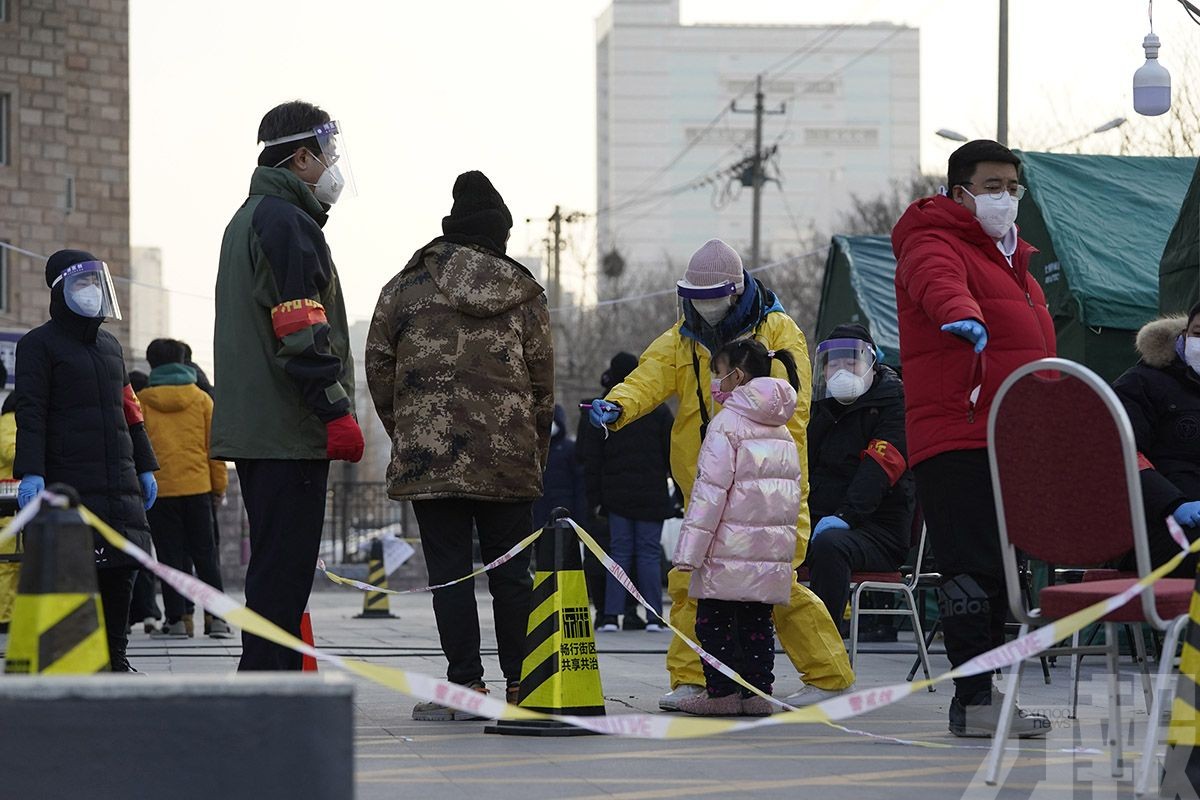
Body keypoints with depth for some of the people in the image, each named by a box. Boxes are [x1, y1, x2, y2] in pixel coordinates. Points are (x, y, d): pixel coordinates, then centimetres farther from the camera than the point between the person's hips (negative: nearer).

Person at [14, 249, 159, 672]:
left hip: (119, 483, 7)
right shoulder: (39, 344, 0)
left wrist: (145, 468, 22)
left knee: (123, 566, 3)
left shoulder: (109, 345, 22)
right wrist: (30, 474, -17)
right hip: (67, 483, -7)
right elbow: (30, 414, -8)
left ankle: (115, 659, 11)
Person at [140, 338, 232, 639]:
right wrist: (219, 485, 12)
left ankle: (176, 619, 0)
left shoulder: (141, 401, 0)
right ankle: (217, 617, 0)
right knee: (205, 554, 7)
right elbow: (214, 444, 5)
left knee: (170, 555, 4)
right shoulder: (201, 399, 4)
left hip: (158, 488, -1)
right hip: (198, 487, 1)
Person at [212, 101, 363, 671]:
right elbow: (301, 330, -19)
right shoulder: (286, 221, -11)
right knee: (284, 566, -10)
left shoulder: (248, 219, 22)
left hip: (253, 428, 10)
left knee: (277, 566, 13)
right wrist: (337, 410, -19)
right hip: (289, 430, -10)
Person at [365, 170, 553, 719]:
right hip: (509, 460, 1)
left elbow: (379, 369, 4)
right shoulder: (525, 296, 8)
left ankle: (466, 684, -3)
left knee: (449, 571, 1)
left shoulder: (405, 290, 5)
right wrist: (536, 457, 16)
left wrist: (404, 436, 14)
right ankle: (519, 683, 11)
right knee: (510, 571, 9)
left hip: (429, 455, -1)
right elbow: (543, 384, 9)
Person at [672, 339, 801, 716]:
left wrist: (689, 550, -13)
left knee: (714, 619, 0)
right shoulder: (783, 430, 15)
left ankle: (721, 691, -2)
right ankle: (758, 692, 10)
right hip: (774, 544, 7)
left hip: (731, 548, -7)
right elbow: (792, 490, 17)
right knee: (757, 620, 11)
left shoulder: (727, 423, -9)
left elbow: (710, 489, -14)